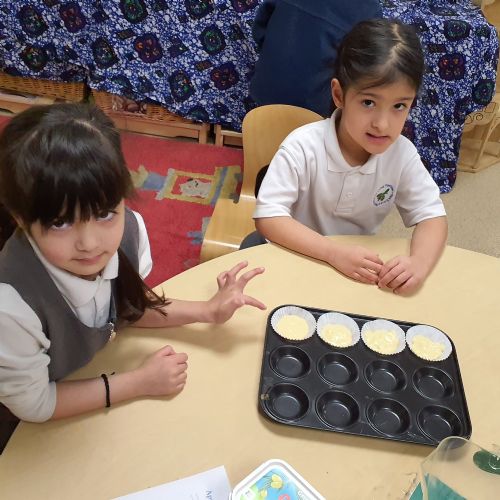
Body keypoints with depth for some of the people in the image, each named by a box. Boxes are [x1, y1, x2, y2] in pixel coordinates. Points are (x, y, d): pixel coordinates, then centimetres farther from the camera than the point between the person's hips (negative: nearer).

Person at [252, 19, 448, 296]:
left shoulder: (402, 153, -12)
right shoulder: (304, 146, -24)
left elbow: (432, 216, -7)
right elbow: (268, 217, -27)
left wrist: (420, 262, -29)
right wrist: (335, 253, -38)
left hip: (358, 264, 2)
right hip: (297, 256, -2)